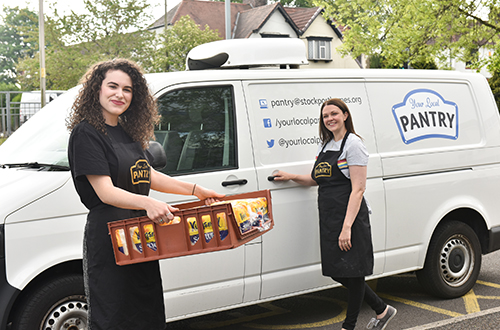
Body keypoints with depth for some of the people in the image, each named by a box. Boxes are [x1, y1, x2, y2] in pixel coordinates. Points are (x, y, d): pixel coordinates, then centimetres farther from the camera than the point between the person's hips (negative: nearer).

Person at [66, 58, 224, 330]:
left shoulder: (127, 133, 14)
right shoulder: (86, 133, -11)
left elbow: (148, 176, 21)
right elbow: (105, 192, -20)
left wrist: (197, 191, 19)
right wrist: (147, 203, -36)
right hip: (108, 239, -8)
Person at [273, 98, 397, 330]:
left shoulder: (353, 144, -9)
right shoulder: (325, 145, 15)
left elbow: (358, 189, -15)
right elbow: (317, 179, 28)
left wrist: (347, 226, -22)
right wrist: (291, 177, 13)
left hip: (350, 217, -9)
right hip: (328, 219, 9)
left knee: (352, 272, 2)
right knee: (337, 272, 13)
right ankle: (381, 310, 29)